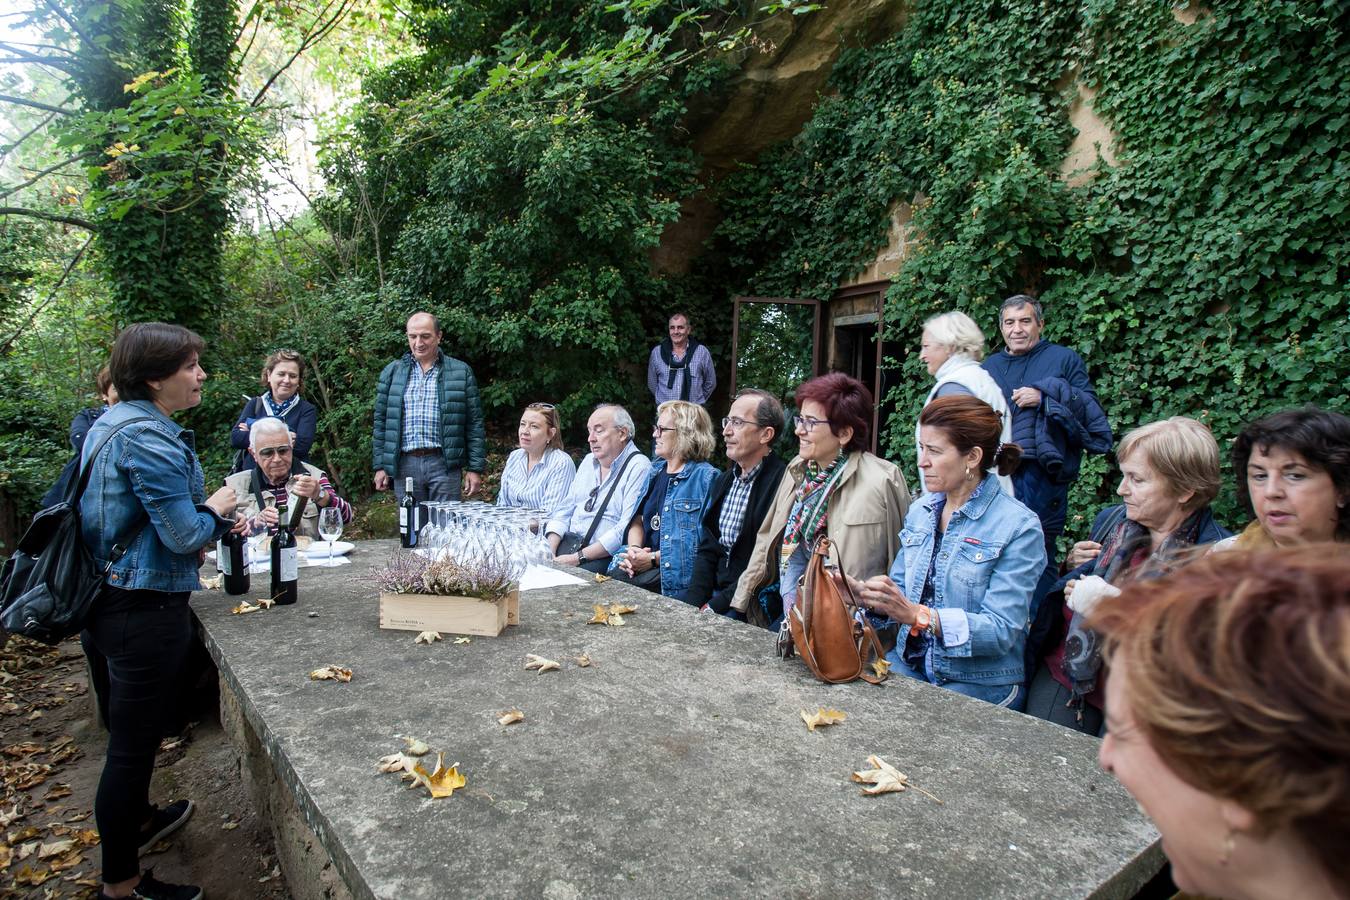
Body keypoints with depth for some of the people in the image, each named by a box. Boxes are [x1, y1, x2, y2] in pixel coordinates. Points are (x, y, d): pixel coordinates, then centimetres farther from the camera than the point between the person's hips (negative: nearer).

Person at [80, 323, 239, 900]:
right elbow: (185, 535, -24)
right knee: (133, 742, 4)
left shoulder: (111, 421, 9)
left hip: (109, 600, 11)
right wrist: (215, 509, -4)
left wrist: (202, 527, 9)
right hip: (144, 609, -10)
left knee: (130, 732, 27)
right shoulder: (150, 437, -23)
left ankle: (138, 820, 48)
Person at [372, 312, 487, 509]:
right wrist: (380, 466, 6)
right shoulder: (392, 372, 11)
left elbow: (474, 424, 2)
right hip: (405, 465, 2)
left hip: (444, 464, -2)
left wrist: (475, 468, -3)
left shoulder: (461, 372, 5)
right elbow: (381, 422, 12)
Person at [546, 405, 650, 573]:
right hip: (570, 543, 6)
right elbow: (565, 510, 16)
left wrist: (578, 558, -20)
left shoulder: (638, 468, -10)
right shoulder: (589, 461, 16)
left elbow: (626, 529, -19)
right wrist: (549, 551, -2)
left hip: (605, 556, -6)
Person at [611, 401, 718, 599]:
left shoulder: (705, 477, -6)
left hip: (675, 573, -6)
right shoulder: (656, 470, 18)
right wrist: (634, 549, -4)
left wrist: (654, 558, -15)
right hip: (640, 563, 6)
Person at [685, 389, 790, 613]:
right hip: (716, 594, 7)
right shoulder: (723, 482, 12)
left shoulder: (781, 483, -14)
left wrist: (715, 606, -16)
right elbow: (707, 551, 11)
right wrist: (693, 604, -3)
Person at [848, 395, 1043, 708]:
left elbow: (1002, 630, -19)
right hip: (909, 666, 5)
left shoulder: (1019, 527, -12)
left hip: (978, 686, -5)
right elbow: (901, 593, 9)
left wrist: (917, 614, -30)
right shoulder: (921, 510, 6)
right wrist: (863, 593, -12)